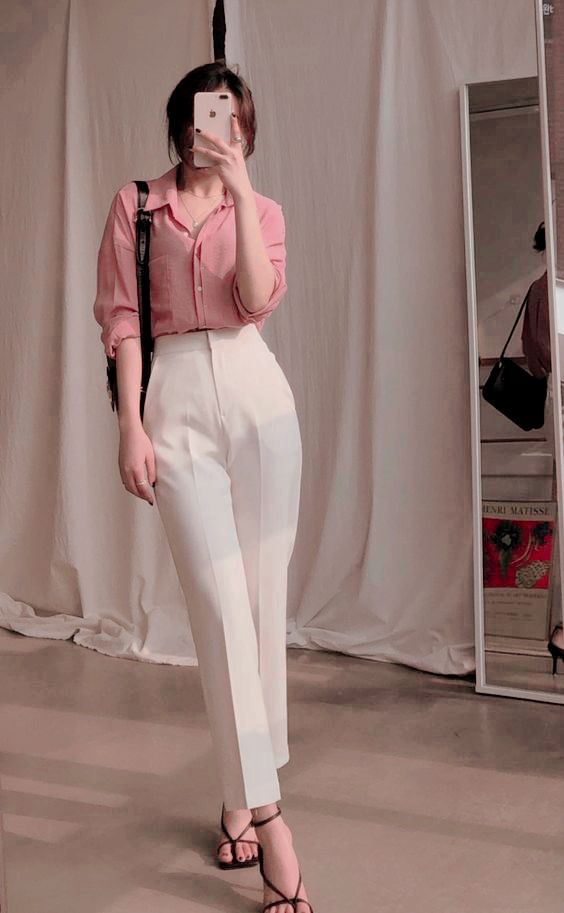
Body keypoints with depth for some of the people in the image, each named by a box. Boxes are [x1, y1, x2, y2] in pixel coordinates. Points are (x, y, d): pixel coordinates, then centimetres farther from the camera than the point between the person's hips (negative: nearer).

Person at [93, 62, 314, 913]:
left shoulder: (264, 209, 14)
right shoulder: (136, 203, 10)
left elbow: (258, 299, -5)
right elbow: (121, 317, 3)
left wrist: (239, 190, -8)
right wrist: (131, 425, -6)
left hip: (258, 395, 2)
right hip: (177, 401, -2)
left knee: (264, 598, 3)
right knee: (222, 605, -10)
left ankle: (241, 794, 20)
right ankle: (268, 819, -6)